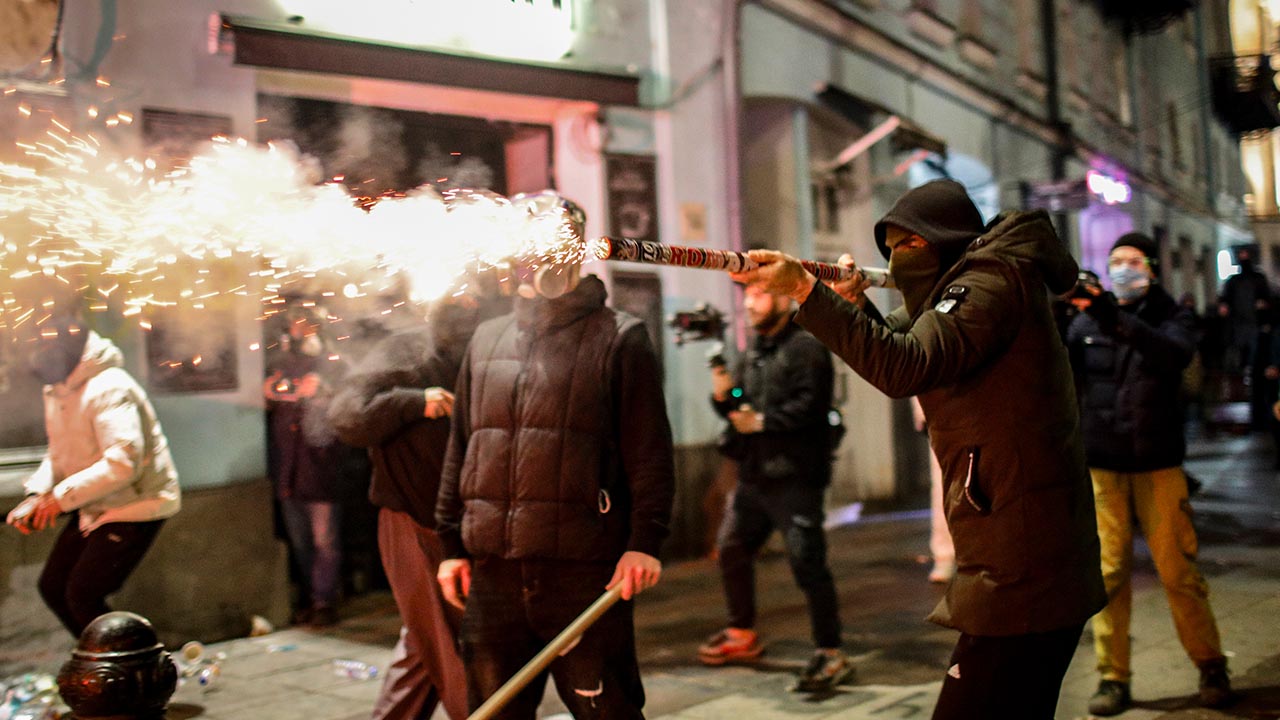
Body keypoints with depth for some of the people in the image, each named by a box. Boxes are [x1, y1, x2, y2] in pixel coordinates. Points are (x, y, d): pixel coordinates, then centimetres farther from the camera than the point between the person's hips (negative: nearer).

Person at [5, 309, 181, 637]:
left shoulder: (108, 389, -23)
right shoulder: (56, 390, 8)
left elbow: (123, 462, -31)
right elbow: (58, 455, 14)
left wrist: (61, 497, -27)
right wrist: (37, 496, -4)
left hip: (136, 504, -10)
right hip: (94, 509, 10)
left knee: (82, 595, -11)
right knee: (52, 586, 13)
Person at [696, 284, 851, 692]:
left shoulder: (806, 349, -9)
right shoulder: (752, 355, 17)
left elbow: (810, 405, -21)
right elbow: (740, 412, 18)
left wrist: (762, 422, -21)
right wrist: (723, 396, -2)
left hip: (794, 478, -9)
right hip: (754, 475, 9)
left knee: (807, 564, -10)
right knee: (732, 551, 16)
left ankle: (831, 654, -1)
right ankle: (742, 635, 34)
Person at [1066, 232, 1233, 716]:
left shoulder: (1171, 317, 2)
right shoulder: (1086, 321, 7)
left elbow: (1175, 353, -21)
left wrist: (1119, 319, -35)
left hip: (1157, 463, -1)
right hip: (1101, 465, 1)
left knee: (1178, 570, 1)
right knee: (1109, 574, 2)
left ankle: (1211, 667, 19)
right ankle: (1113, 678, 10)